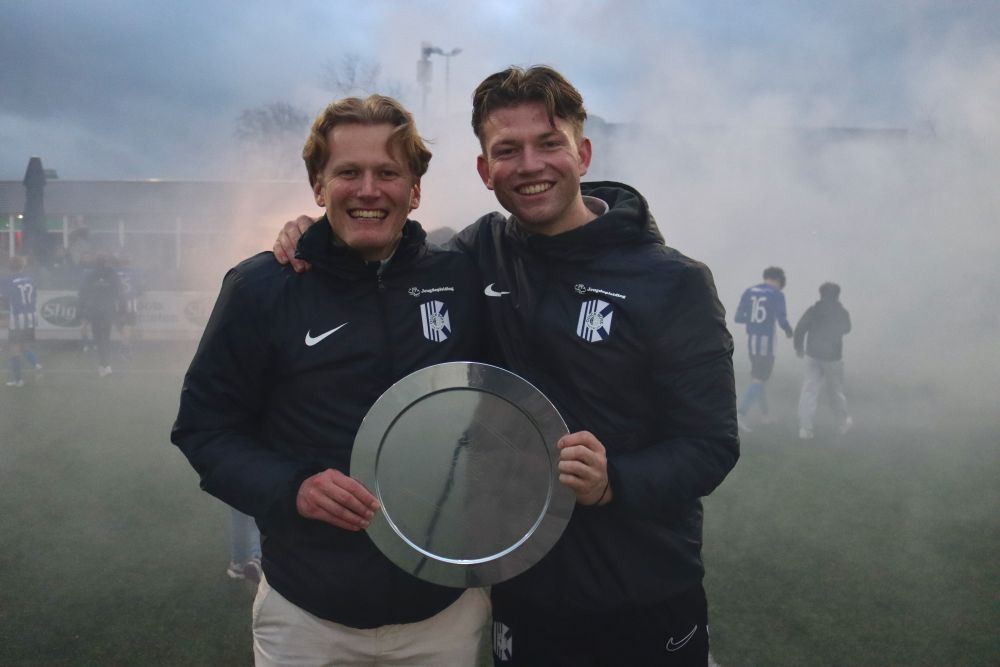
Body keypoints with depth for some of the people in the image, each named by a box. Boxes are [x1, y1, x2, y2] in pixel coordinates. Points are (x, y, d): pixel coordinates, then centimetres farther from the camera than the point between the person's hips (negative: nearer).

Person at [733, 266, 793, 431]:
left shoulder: (749, 291, 7)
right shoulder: (777, 295, -8)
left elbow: (738, 318, 5)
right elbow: (782, 320, -13)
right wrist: (789, 331, 9)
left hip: (751, 339, 6)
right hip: (767, 341, -6)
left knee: (759, 376, 19)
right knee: (758, 379, -5)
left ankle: (765, 414, 28)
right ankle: (741, 413, -19)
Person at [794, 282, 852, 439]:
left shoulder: (813, 310, -2)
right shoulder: (842, 313, -1)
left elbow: (800, 328, -9)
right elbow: (846, 329, 18)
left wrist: (799, 347, 3)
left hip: (812, 355, 0)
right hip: (832, 357, 0)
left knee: (809, 389, -3)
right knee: (836, 390, 16)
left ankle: (805, 427, -12)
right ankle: (843, 422, 33)